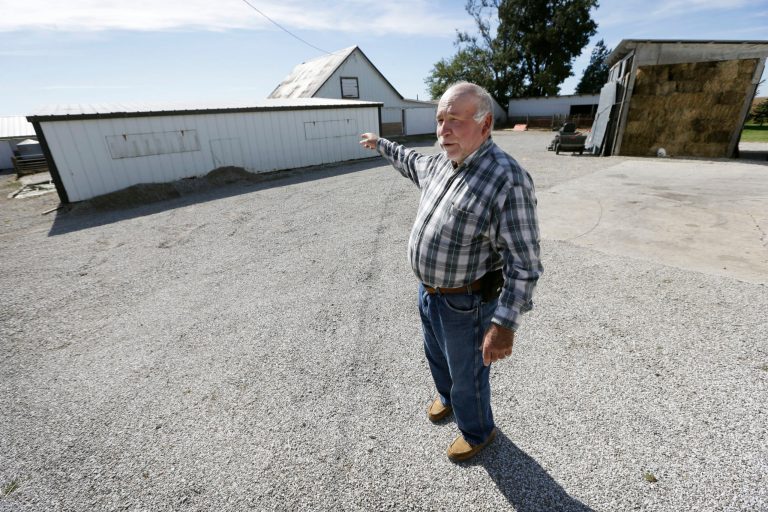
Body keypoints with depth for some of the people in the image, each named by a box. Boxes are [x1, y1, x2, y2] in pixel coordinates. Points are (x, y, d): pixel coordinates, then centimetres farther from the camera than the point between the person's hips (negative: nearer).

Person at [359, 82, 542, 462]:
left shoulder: (507, 180, -26)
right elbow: (412, 163, 24)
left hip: (464, 304, -7)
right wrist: (380, 144, 36)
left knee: (468, 374, 16)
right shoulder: (440, 165, -1)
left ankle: (477, 432, 46)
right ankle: (447, 396, 61)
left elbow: (524, 263, -25)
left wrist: (505, 322, -28)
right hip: (428, 292, 8)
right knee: (437, 356, 30)